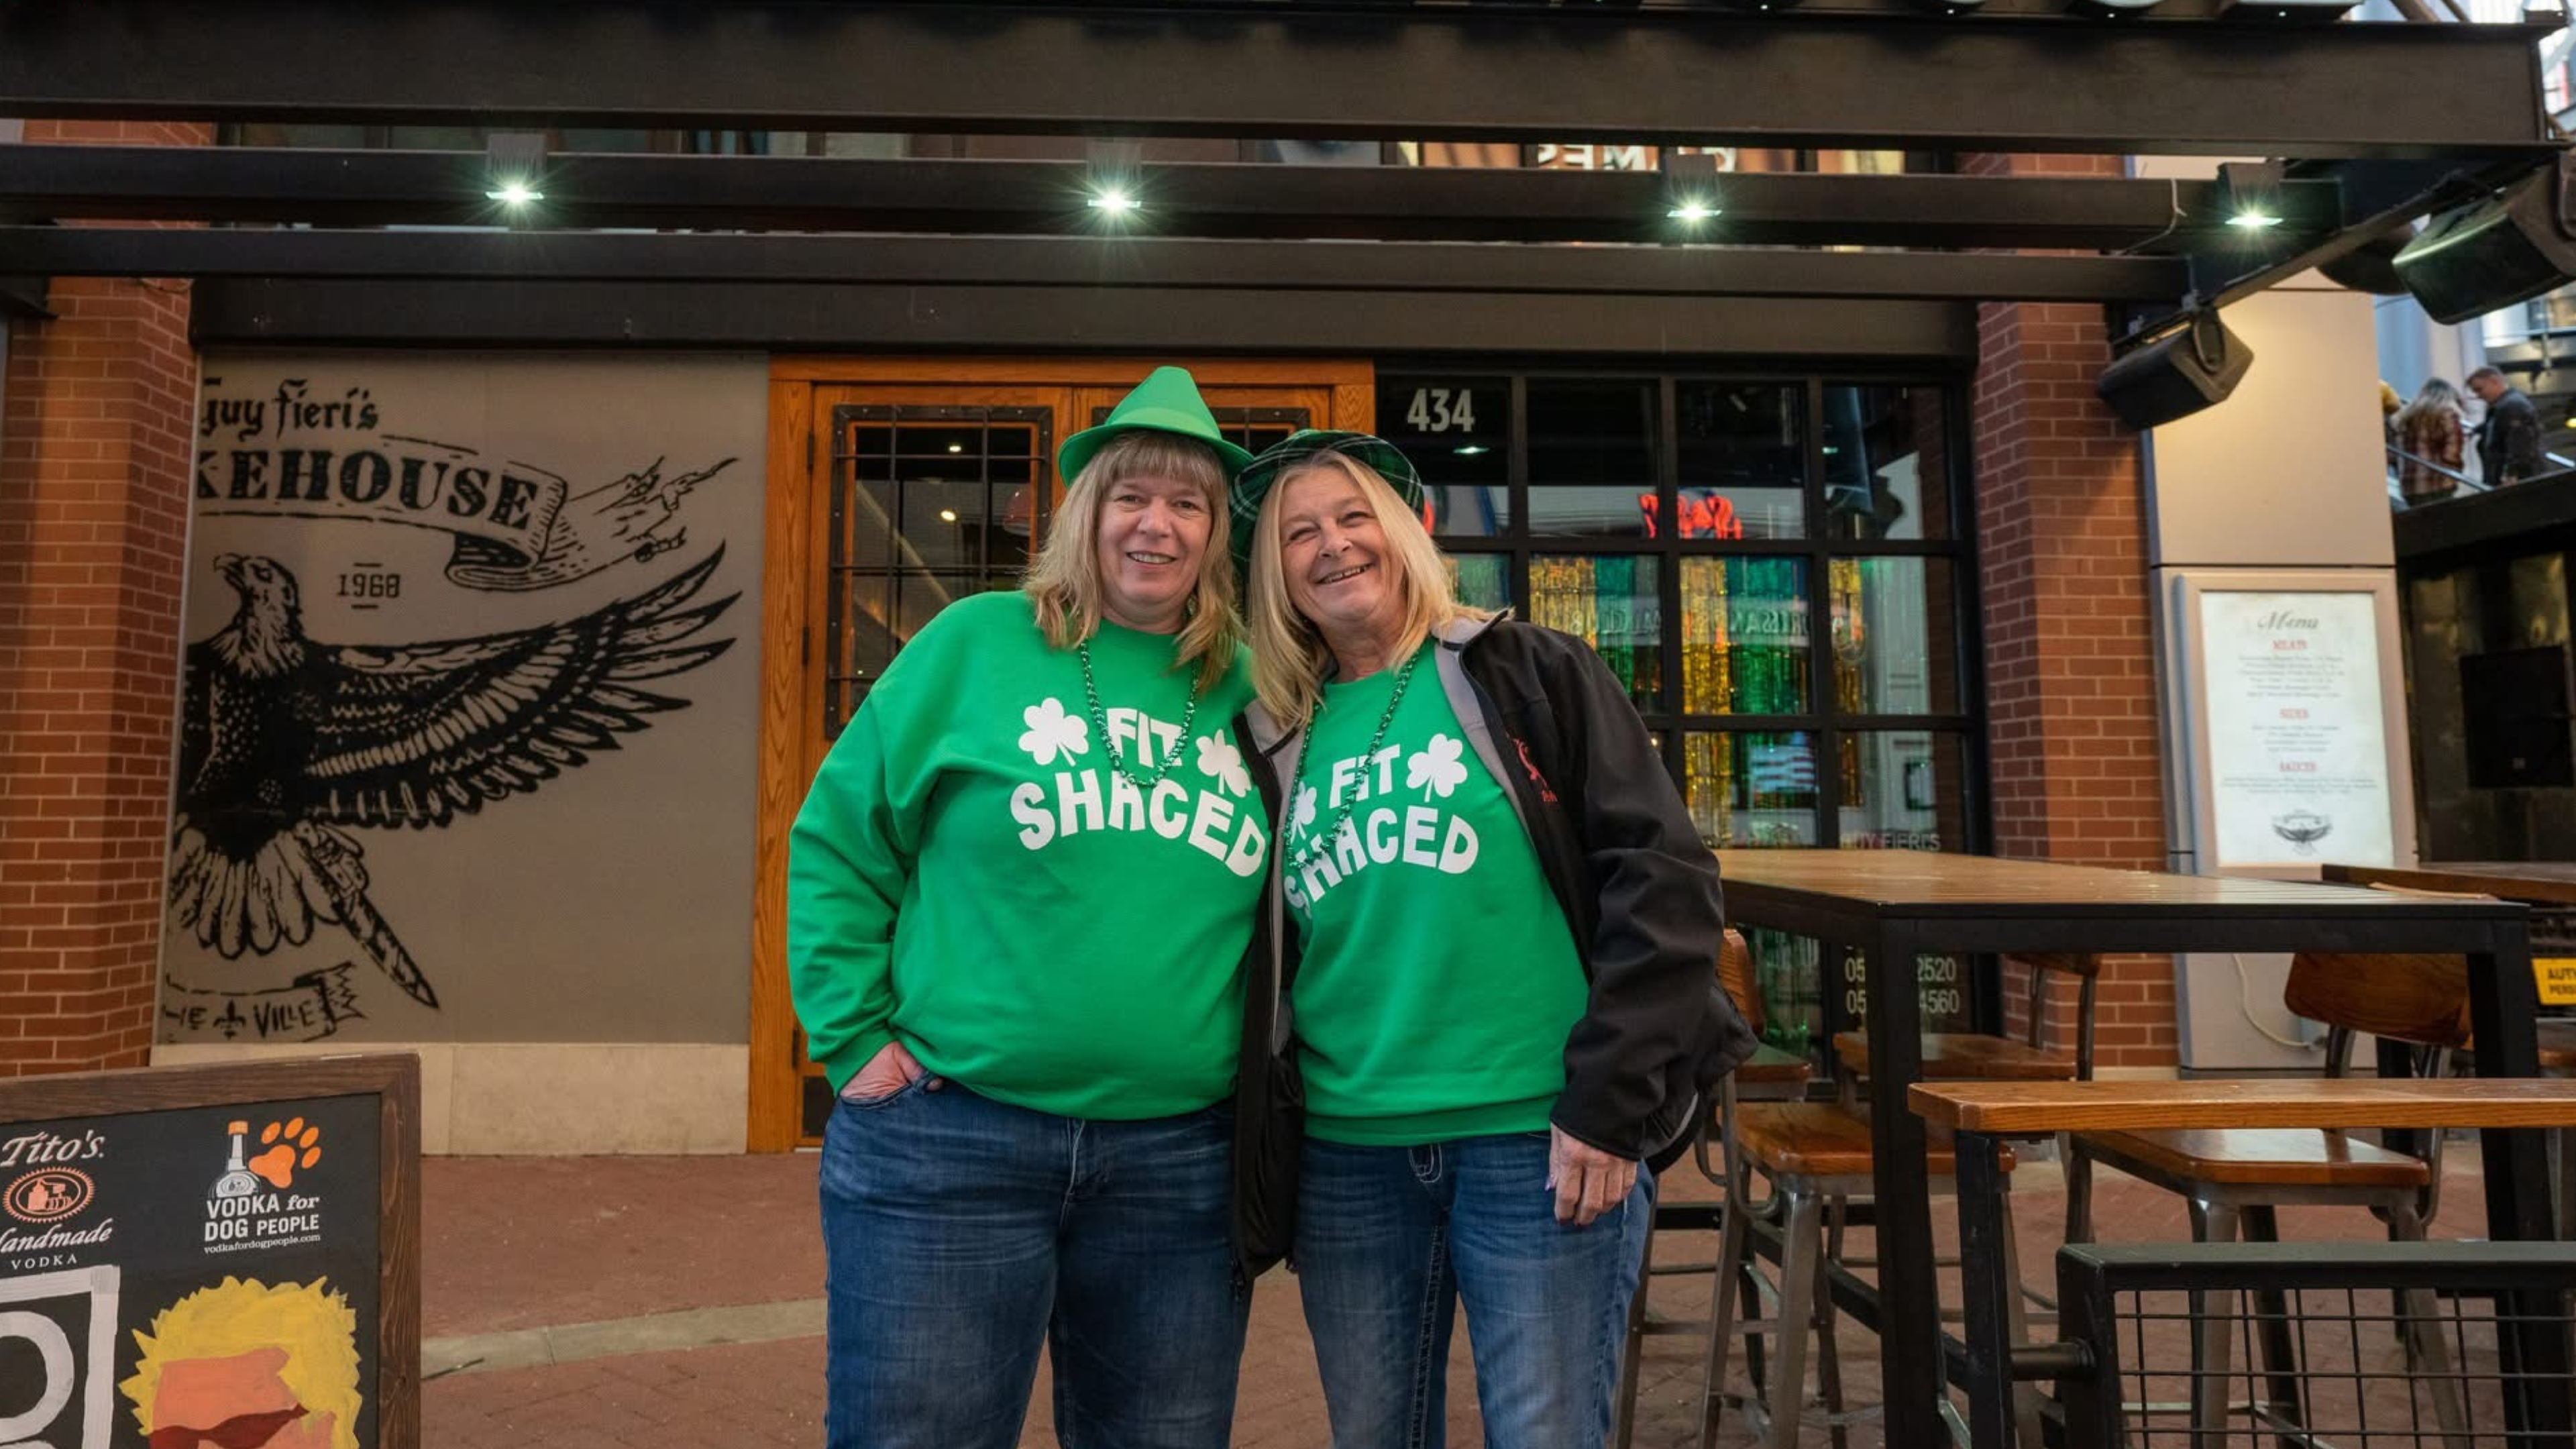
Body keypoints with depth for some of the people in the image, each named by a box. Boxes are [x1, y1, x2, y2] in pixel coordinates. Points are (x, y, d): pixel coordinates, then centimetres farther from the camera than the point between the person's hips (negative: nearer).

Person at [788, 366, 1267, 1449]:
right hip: (949, 1145, -2)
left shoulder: (1251, 694, 5)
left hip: (1182, 1166, 3)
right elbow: (836, 844, 1)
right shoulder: (975, 645, -2)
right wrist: (855, 1039, -4)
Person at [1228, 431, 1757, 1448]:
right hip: (1344, 1157, 4)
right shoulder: (1274, 741, 9)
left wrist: (1611, 1102, -13)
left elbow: (1663, 873, -7)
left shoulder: (1528, 675, -1)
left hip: (1540, 1139, -3)